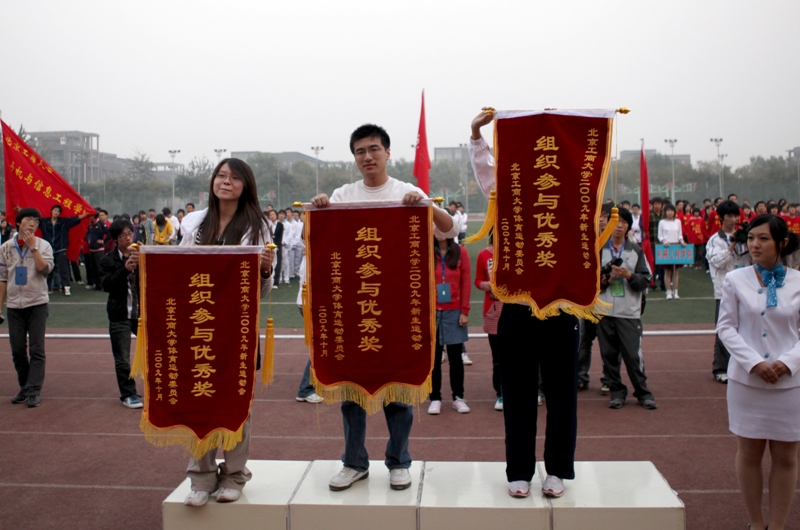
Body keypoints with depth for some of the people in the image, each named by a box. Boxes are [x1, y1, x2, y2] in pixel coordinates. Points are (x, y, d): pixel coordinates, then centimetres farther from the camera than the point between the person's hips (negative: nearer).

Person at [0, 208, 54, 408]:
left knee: (36, 350, -4)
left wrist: (32, 246, -15)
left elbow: (45, 269, -17)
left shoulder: (43, 245, -1)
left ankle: (33, 392, -2)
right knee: (17, 350, 7)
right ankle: (24, 388, 21)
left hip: (37, 303, -3)